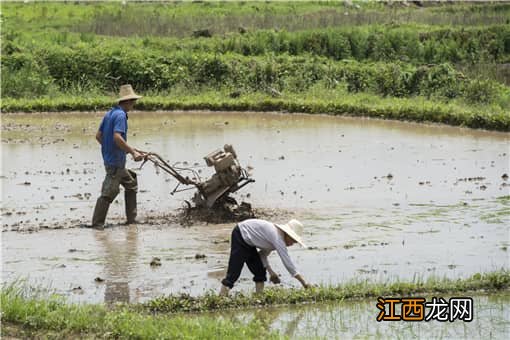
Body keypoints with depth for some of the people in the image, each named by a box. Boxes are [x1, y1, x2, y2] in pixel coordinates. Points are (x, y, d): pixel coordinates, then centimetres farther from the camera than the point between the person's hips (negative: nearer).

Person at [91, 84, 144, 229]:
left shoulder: (109, 113, 12)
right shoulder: (120, 115, -16)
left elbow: (98, 135, 14)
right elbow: (117, 137, -28)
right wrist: (133, 152, -24)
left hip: (109, 157, 10)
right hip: (115, 161, -10)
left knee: (131, 184, 20)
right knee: (108, 193, -7)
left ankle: (132, 219, 23)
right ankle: (97, 223, -5)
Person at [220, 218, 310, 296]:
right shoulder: (278, 238, -24)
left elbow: (263, 254, 12)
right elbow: (287, 262, -26)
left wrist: (270, 271, 0)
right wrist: (304, 282, -23)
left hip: (247, 242, 10)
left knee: (260, 271, 6)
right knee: (234, 271, -15)